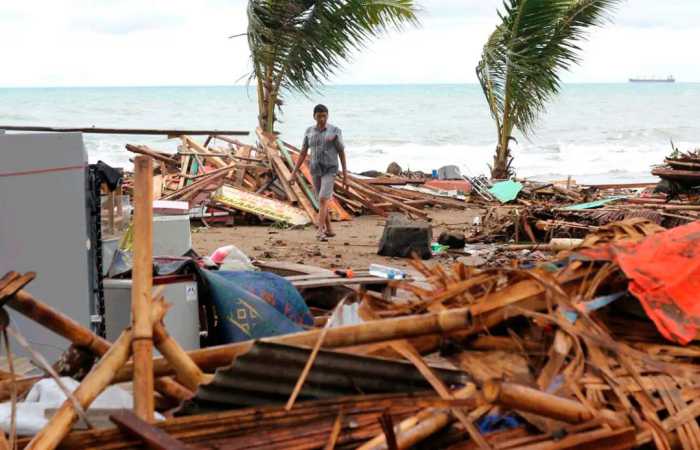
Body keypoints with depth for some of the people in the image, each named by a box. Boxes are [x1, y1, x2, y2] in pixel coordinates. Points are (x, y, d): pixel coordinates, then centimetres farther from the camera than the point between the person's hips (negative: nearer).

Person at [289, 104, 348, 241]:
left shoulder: (335, 131, -7)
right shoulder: (309, 131, 5)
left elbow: (342, 154, -5)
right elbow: (303, 153, 7)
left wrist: (345, 177, -5)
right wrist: (294, 173, 2)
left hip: (330, 170, -5)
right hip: (316, 170, 5)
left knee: (323, 200, -19)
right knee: (323, 201, 14)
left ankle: (320, 232, -22)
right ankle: (329, 230, 30)